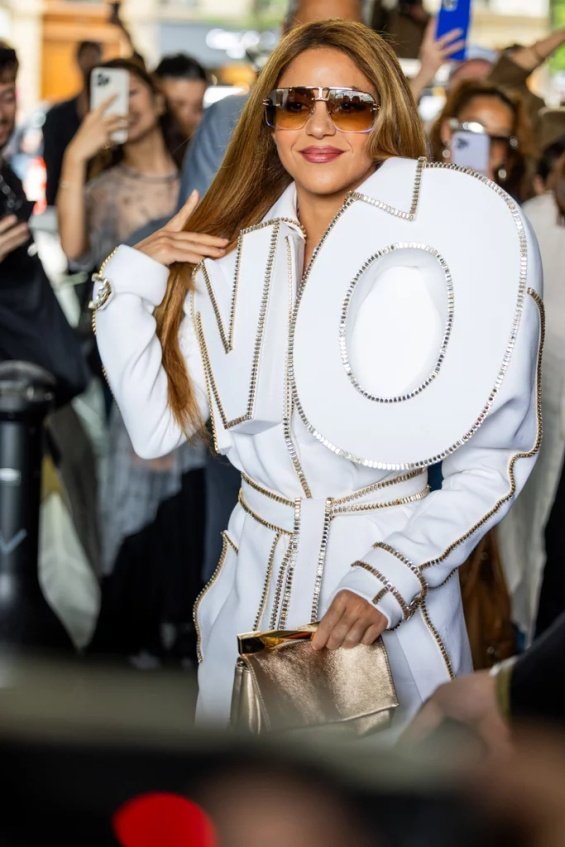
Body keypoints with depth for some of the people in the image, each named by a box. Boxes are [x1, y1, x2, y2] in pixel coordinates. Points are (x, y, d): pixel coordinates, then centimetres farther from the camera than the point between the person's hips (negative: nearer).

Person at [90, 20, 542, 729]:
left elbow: (496, 456, -10)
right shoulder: (232, 252, 3)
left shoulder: (454, 241, -10)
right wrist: (129, 280, -5)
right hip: (254, 583, 4)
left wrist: (386, 582, -18)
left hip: (396, 590, -3)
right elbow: (159, 429, 1)